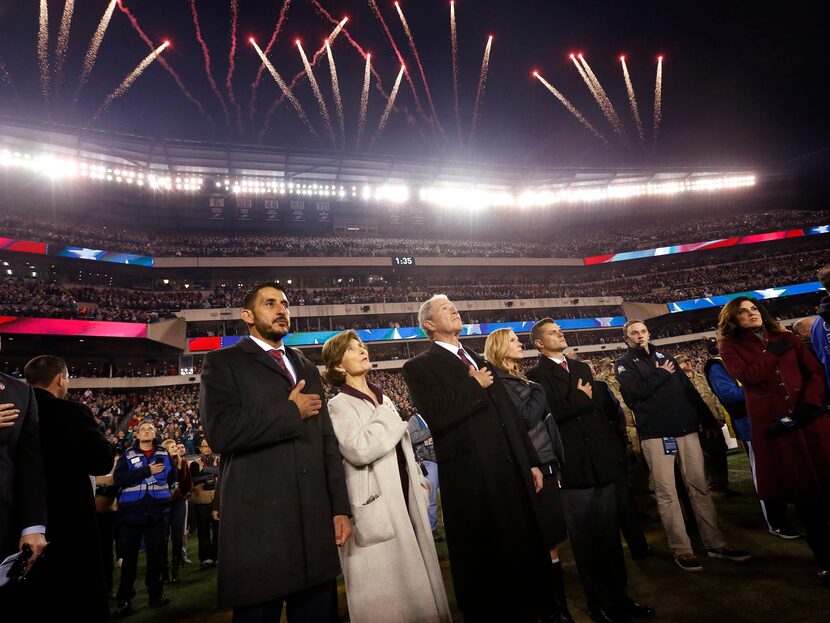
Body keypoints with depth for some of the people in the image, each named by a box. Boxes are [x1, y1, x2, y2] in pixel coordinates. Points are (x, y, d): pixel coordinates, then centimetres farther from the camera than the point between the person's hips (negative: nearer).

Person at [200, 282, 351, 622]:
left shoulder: (307, 369, 18)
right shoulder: (223, 362, 1)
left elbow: (328, 443, 15)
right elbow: (221, 431, -17)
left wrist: (341, 508, 9)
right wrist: (292, 411, -8)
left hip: (316, 524, 5)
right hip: (257, 524, -5)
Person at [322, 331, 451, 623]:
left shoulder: (384, 398, 14)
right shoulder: (339, 405, -8)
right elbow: (359, 449, -23)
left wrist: (419, 484, 16)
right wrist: (390, 417, -13)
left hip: (404, 498, 7)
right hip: (377, 504, -6)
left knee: (413, 576, 14)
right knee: (387, 588, 1)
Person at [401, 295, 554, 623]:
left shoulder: (479, 361, 18)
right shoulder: (419, 366, -5)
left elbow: (510, 415, 18)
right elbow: (437, 415, -22)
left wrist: (532, 461, 15)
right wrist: (476, 386, -11)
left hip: (512, 472, 7)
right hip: (471, 479, -6)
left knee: (524, 552, 17)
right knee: (484, 561, 7)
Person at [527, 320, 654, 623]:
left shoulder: (581, 368, 17)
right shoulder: (536, 375, -6)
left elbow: (600, 408, 18)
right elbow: (552, 410, -21)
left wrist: (614, 448, 11)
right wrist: (582, 398, -5)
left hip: (602, 461, 6)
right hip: (574, 466, -6)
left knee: (609, 533, 14)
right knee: (585, 537, 5)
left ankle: (618, 594, 28)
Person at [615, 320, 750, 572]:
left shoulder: (664, 356, 18)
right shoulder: (624, 363, 3)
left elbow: (689, 390, 17)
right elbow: (635, 391, -16)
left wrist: (709, 420, 14)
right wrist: (662, 374, -4)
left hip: (686, 428, 5)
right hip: (655, 434, -4)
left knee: (699, 486, 8)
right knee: (667, 492, -2)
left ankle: (715, 543, 19)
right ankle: (681, 549, 6)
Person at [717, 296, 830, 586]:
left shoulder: (785, 337, 14)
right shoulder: (730, 346, 4)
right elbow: (748, 376, -13)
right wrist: (774, 353, -6)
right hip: (773, 423, -3)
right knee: (804, 491, 3)